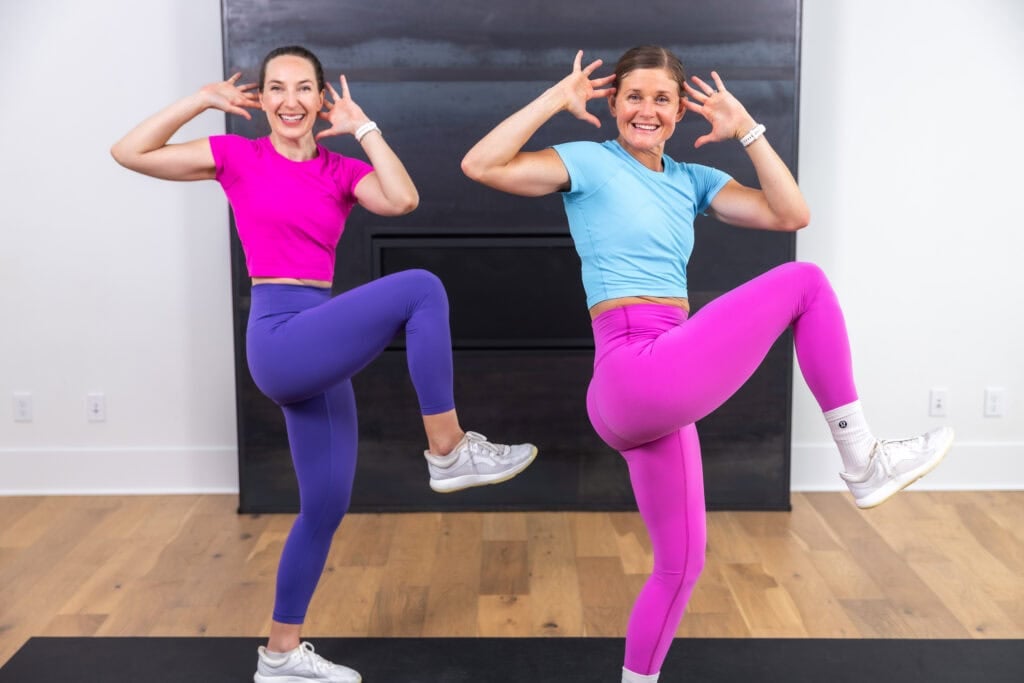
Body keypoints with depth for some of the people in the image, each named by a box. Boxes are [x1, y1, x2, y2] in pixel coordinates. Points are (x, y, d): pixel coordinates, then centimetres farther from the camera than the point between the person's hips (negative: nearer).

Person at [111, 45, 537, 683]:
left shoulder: (342, 171, 13)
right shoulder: (239, 157, 5)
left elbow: (403, 200, -8)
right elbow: (130, 152, 2)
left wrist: (363, 127, 2)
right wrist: (204, 100, 2)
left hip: (320, 348, 6)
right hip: (280, 340, -6)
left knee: (327, 505, 11)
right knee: (421, 288, -22)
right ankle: (449, 450, -14)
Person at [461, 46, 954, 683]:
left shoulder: (692, 180, 18)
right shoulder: (590, 161, 2)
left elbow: (791, 214, 9)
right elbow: (482, 165, -11)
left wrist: (745, 128, 8)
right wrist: (557, 99, -6)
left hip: (658, 393, 8)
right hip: (634, 376, -8)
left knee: (681, 563, 15)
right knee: (806, 281, -6)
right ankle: (863, 460, 1)